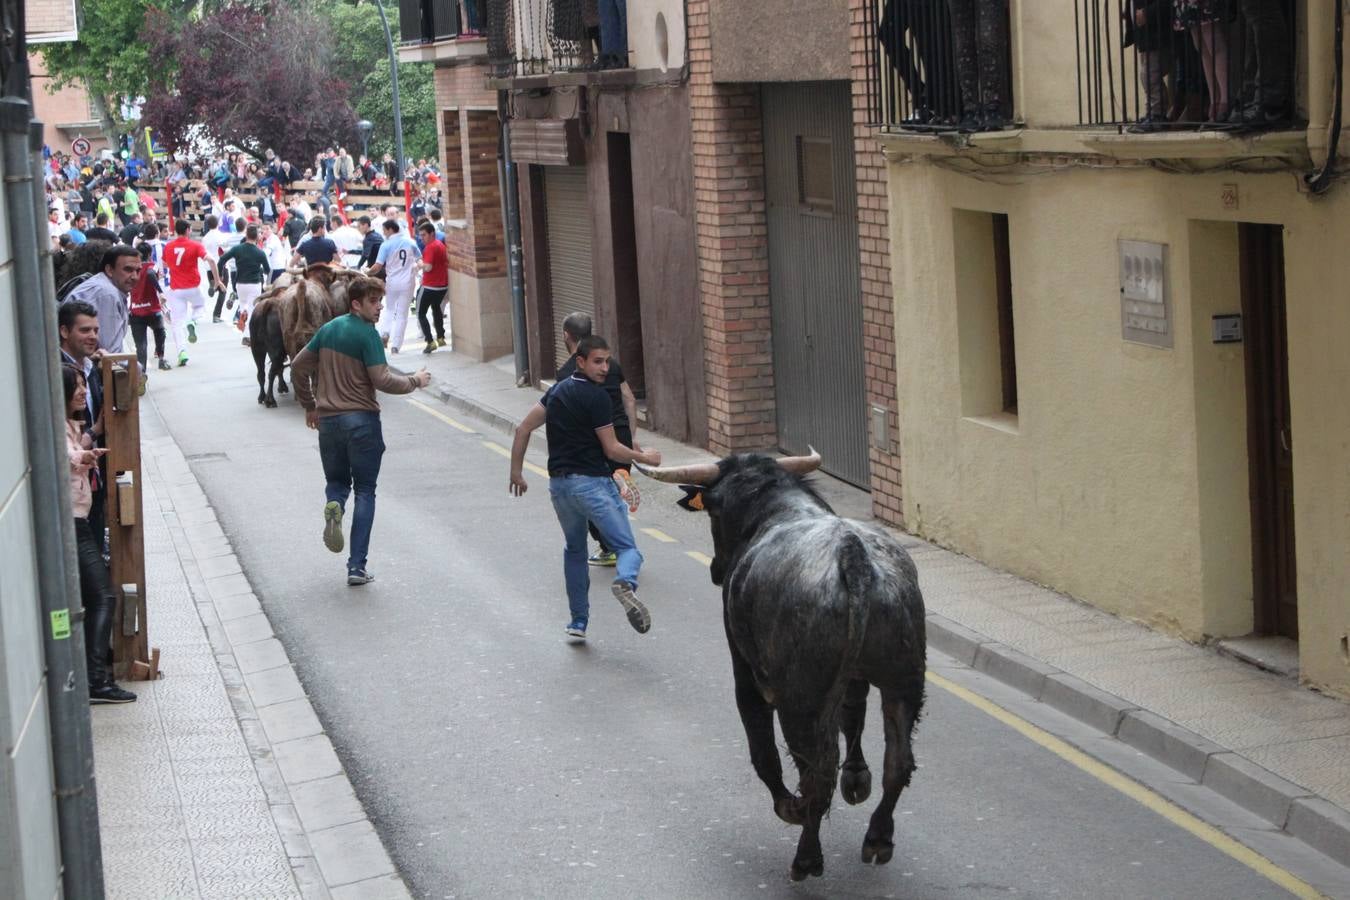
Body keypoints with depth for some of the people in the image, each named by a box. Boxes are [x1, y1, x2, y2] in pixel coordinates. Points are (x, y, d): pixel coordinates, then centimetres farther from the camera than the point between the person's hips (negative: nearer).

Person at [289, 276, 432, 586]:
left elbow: (298, 367, 14)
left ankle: (334, 506, -16)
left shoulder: (328, 329, 8)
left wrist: (309, 406, 25)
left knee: (337, 481, 22)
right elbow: (382, 380, -17)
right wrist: (416, 381, -1)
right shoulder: (367, 334, -12)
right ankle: (357, 567, -2)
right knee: (365, 492, 3)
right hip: (362, 419, -5)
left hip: (328, 419, 5)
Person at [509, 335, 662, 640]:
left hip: (559, 484, 7)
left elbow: (524, 428, 13)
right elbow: (612, 449, -9)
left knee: (574, 550, 24)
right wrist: (644, 458, 6)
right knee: (628, 548, -9)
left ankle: (578, 620, 22)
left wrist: (516, 471, 20)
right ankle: (625, 583, -42)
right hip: (592, 482, -7)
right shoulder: (596, 397, -11)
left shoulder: (558, 390, 12)